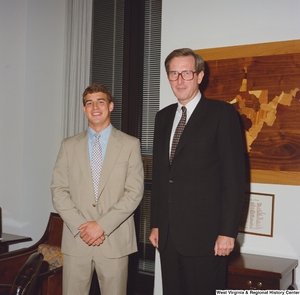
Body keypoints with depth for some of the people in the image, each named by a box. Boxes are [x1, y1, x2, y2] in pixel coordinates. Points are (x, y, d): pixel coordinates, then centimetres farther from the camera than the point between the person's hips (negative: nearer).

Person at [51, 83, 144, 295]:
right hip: (76, 240, 2)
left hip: (115, 240, -1)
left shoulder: (130, 145, 2)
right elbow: (58, 190, 4)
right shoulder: (69, 145, 9)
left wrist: (103, 225, -12)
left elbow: (135, 192, -4)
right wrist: (81, 226, -8)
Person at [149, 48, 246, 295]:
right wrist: (155, 223, 12)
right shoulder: (164, 116, 13)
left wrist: (228, 231, -13)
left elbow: (234, 176, -10)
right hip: (168, 234, 5)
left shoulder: (222, 113, -6)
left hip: (204, 234, -5)